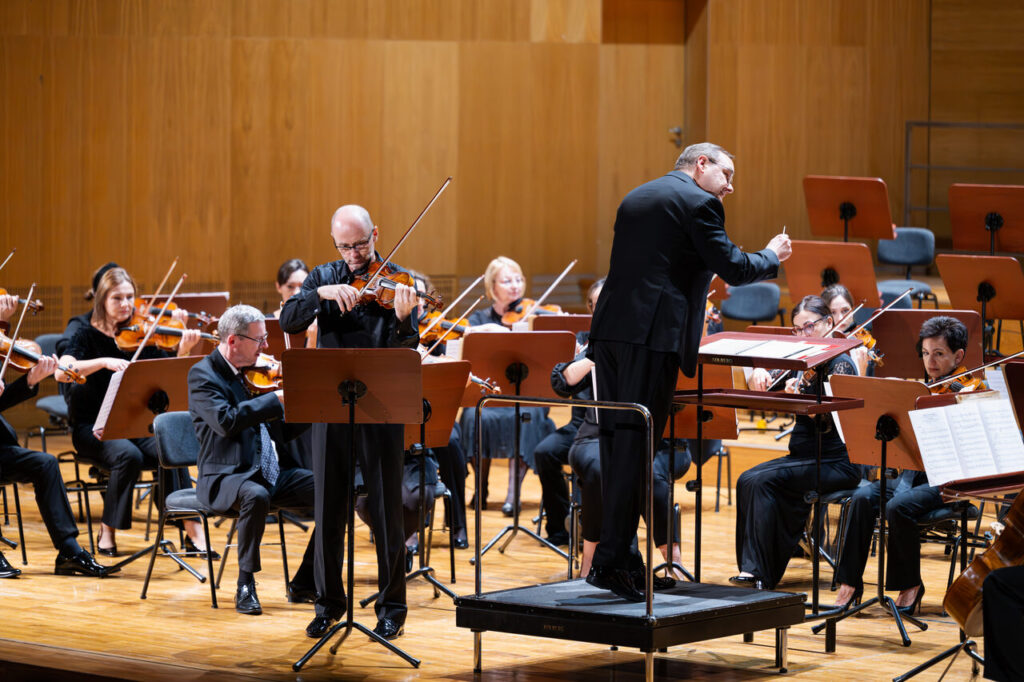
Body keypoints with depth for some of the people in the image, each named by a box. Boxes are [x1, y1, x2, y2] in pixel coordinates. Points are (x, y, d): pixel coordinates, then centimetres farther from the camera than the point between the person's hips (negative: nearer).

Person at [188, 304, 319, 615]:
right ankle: (246, 586, -22)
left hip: (274, 472, 7)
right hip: (226, 478, -7)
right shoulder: (203, 375, -6)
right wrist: (278, 399, -23)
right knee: (256, 495, -40)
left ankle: (304, 584, -3)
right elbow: (226, 421, -25)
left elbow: (283, 430, 17)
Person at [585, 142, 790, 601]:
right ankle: (611, 560, -13)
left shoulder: (636, 198, 23)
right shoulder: (699, 202, -1)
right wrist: (771, 257, 14)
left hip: (612, 326, 8)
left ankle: (623, 554, 13)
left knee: (617, 440, 10)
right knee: (635, 443, -9)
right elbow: (732, 268, -5)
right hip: (655, 331, -8)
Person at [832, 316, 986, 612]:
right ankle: (850, 582, -16)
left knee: (899, 506, -31)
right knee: (863, 497, -21)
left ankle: (911, 585, -11)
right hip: (913, 472, 6)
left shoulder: (972, 389, -1)